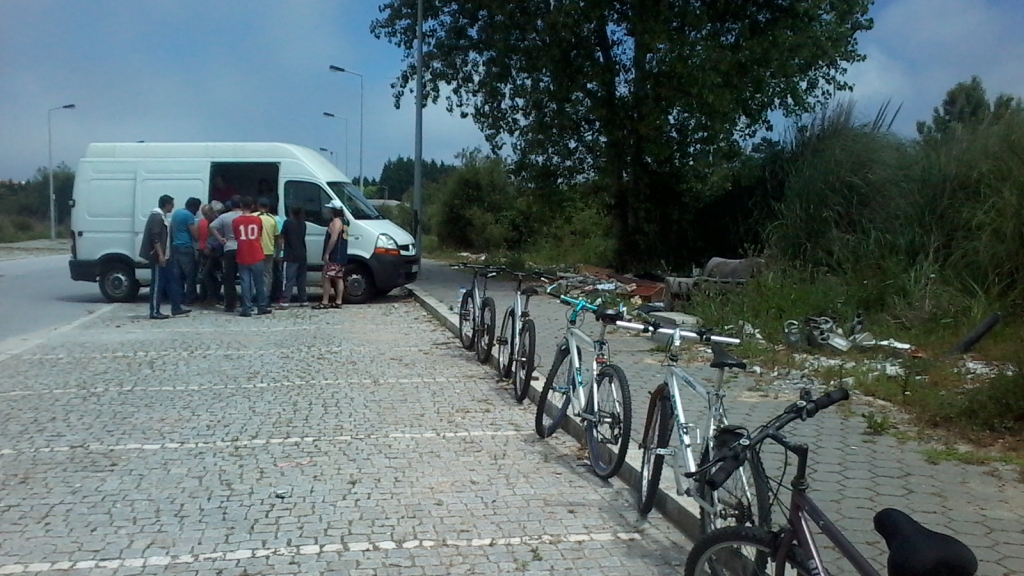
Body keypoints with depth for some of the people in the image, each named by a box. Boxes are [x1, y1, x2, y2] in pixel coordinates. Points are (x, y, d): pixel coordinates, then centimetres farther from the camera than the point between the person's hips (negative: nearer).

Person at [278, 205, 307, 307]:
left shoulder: (288, 222, -9)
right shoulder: (303, 223, 10)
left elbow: (282, 237, -7)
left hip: (291, 255, -6)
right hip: (302, 255, 6)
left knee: (289, 279, -9)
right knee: (301, 278, 12)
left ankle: (284, 301, -14)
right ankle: (303, 300, 15)